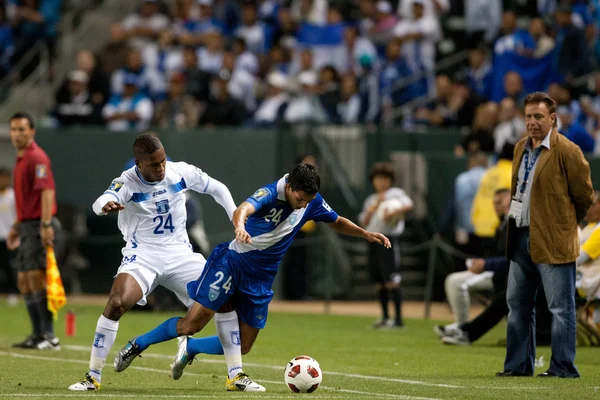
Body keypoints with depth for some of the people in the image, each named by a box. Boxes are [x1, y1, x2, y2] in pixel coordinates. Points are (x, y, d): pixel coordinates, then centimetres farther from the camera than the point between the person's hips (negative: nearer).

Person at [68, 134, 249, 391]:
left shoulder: (181, 172, -7)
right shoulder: (128, 183, -18)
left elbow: (217, 189, 10)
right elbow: (101, 203, -40)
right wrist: (106, 205, -65)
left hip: (180, 254, 3)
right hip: (142, 255, -3)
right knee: (116, 304, -27)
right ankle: (93, 377, -15)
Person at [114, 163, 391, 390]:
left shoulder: (312, 202, -3)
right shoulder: (271, 194, -22)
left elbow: (337, 223, 16)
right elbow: (242, 210, -42)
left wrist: (365, 233, 1)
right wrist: (240, 226, -65)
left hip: (261, 278, 6)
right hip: (233, 264, -6)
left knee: (243, 346, 3)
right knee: (192, 324, -12)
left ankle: (189, 349, 25)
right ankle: (137, 345, 7)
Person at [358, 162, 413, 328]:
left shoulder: (395, 193, 2)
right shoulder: (371, 200, 21)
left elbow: (408, 205, -15)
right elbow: (364, 222, 11)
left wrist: (394, 211, -29)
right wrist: (374, 207, -1)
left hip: (388, 239, -7)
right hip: (373, 240, 7)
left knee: (391, 281, -13)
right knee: (379, 282, 9)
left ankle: (398, 318, -15)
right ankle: (385, 317, 17)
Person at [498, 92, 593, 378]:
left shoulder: (567, 151, -11)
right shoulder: (521, 148, 12)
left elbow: (584, 195, -4)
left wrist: (563, 224, 6)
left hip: (553, 242, -8)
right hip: (521, 238, 8)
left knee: (561, 308, -4)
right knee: (517, 304, 13)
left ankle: (563, 368, -1)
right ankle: (518, 365, 20)